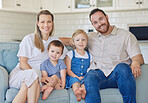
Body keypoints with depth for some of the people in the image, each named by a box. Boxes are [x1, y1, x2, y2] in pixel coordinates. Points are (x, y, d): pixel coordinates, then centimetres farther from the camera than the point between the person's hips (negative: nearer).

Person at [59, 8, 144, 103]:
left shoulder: (126, 35, 12)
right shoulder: (91, 37, 25)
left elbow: (138, 58, 3)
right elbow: (69, 41, 29)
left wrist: (135, 62, -21)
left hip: (118, 74, -1)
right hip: (98, 73, 2)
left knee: (122, 67, -37)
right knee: (90, 77, -34)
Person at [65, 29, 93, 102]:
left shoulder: (89, 56, 18)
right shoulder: (71, 54, 8)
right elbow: (68, 70, 2)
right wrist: (77, 77, -14)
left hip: (84, 77, 3)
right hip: (73, 76, -2)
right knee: (75, 80, -36)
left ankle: (84, 91, -62)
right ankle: (77, 93, -65)